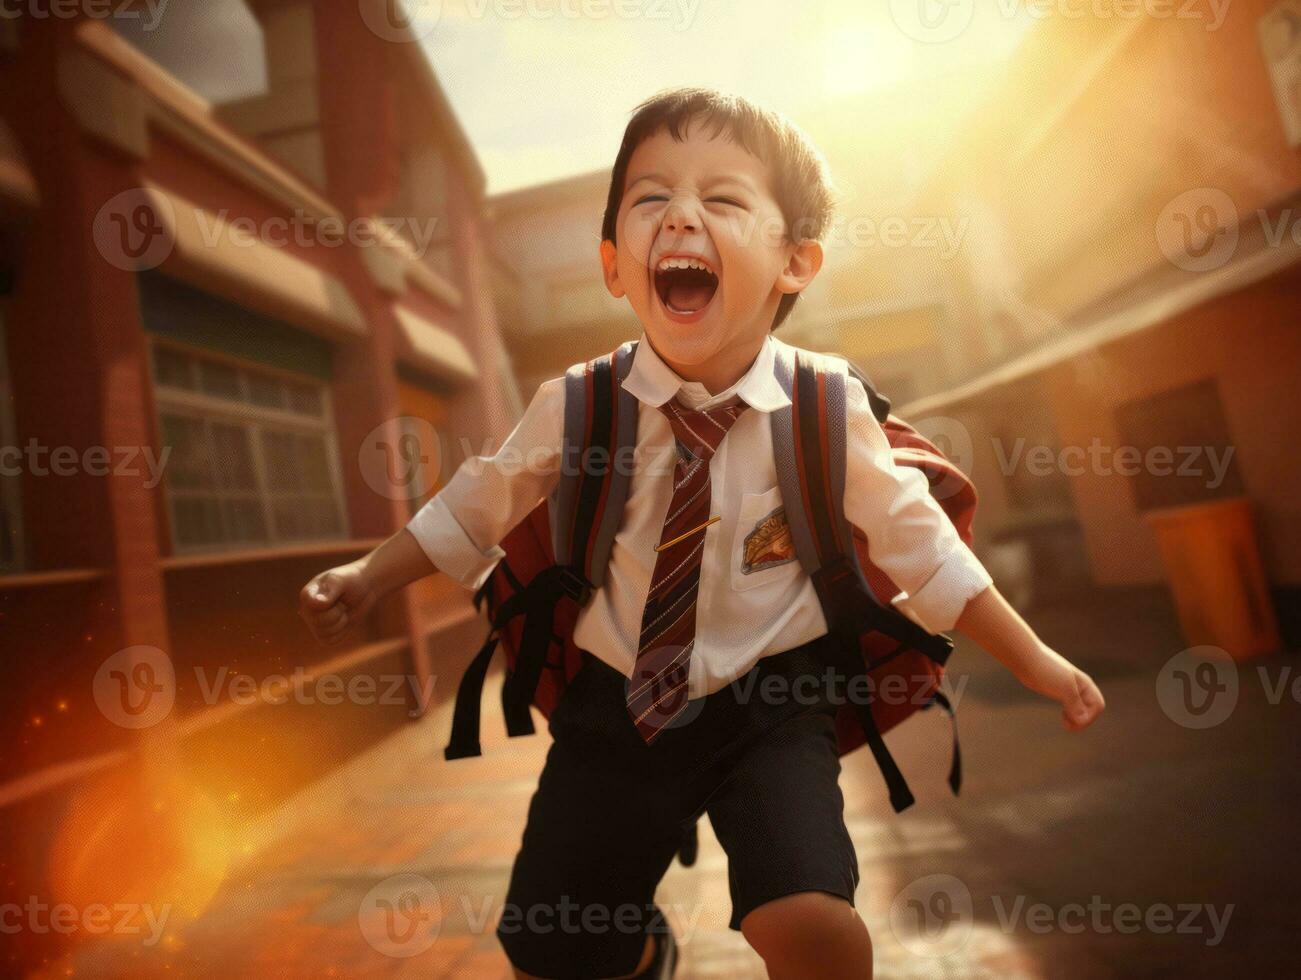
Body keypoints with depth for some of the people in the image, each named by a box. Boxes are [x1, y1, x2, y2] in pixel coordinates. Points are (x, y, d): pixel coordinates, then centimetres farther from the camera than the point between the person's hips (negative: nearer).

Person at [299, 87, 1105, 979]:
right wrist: (370, 579, 7)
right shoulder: (576, 407, -13)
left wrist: (1033, 660, 3)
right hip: (617, 705, 2)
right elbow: (480, 505, 5)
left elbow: (919, 542, -3)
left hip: (771, 709, -1)